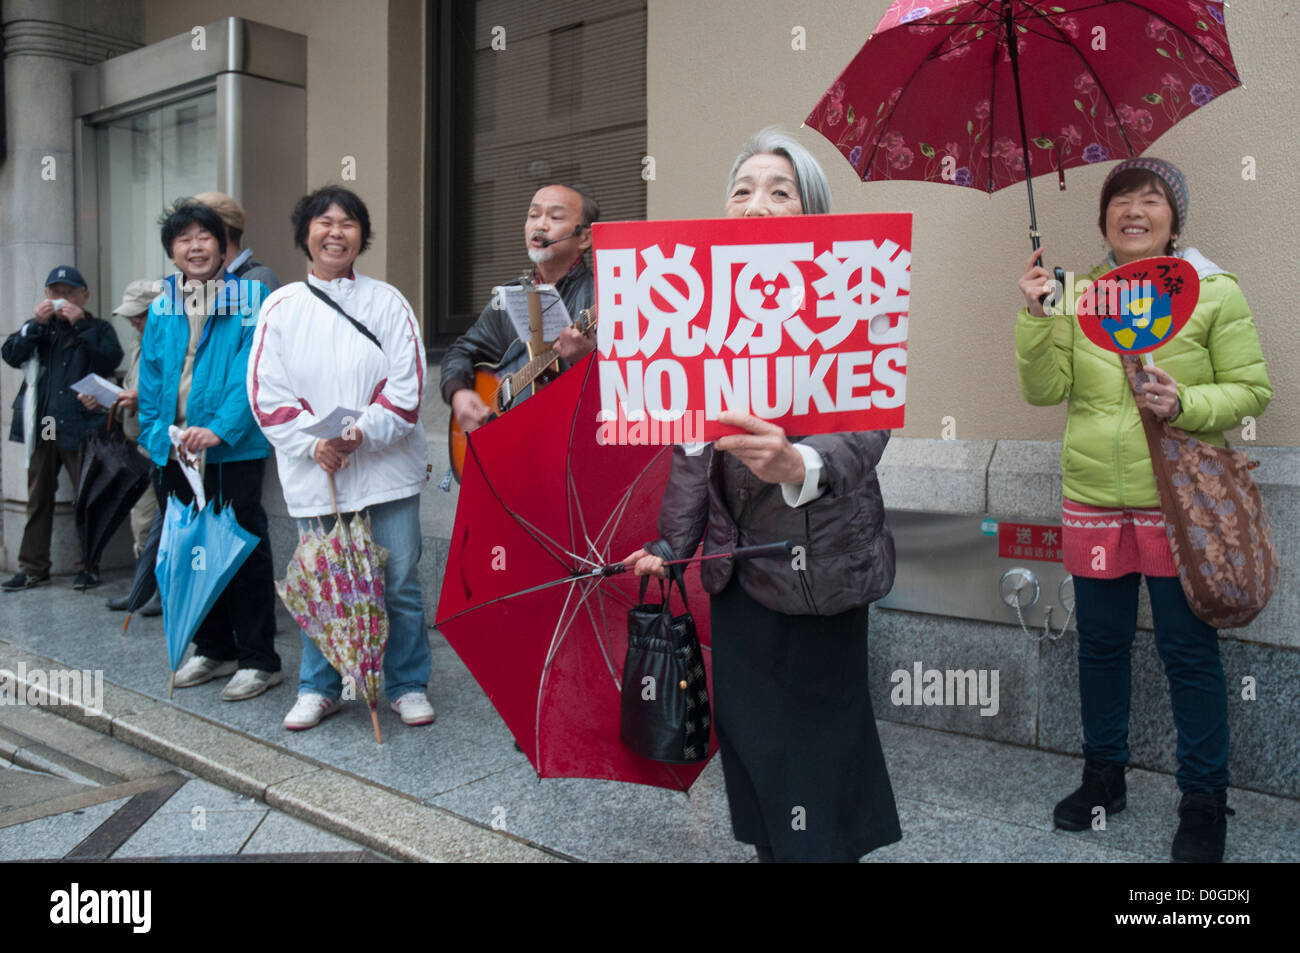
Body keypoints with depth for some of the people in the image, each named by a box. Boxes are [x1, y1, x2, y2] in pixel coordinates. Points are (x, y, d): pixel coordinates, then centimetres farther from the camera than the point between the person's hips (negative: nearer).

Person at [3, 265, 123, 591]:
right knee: (38, 499, 9)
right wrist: (36, 324, -10)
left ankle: (88, 566, 9)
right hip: (42, 428, 4)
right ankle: (33, 569, 16)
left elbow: (111, 359, -14)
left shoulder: (97, 328, 6)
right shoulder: (40, 327, 16)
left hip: (81, 427, -4)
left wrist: (81, 324, -15)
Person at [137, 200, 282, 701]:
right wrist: (153, 431, 3)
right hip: (173, 451, 6)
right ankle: (213, 649, 29)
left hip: (233, 448, -6)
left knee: (243, 547, 0)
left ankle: (258, 659, 10)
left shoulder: (251, 298, -4)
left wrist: (220, 429, -21)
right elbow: (151, 375, 14)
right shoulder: (162, 305, 12)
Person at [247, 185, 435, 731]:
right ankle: (318, 688, 25)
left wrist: (362, 432, -14)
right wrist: (315, 442, -12)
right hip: (314, 473, 1)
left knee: (400, 583, 4)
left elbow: (407, 386, -3)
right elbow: (267, 394, 1)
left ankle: (407, 685, 19)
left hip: (386, 468, 0)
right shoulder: (282, 306, 6)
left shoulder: (387, 302, 4)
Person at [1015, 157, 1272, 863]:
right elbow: (1043, 390, 1)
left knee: (1188, 648, 4)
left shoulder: (1215, 293, 0)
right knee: (1100, 641, 13)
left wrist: (1187, 403, -18)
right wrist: (1035, 316, -11)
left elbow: (1251, 390, 0)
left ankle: (1204, 799, 21)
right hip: (1093, 496, 3)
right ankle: (1104, 776, 31)